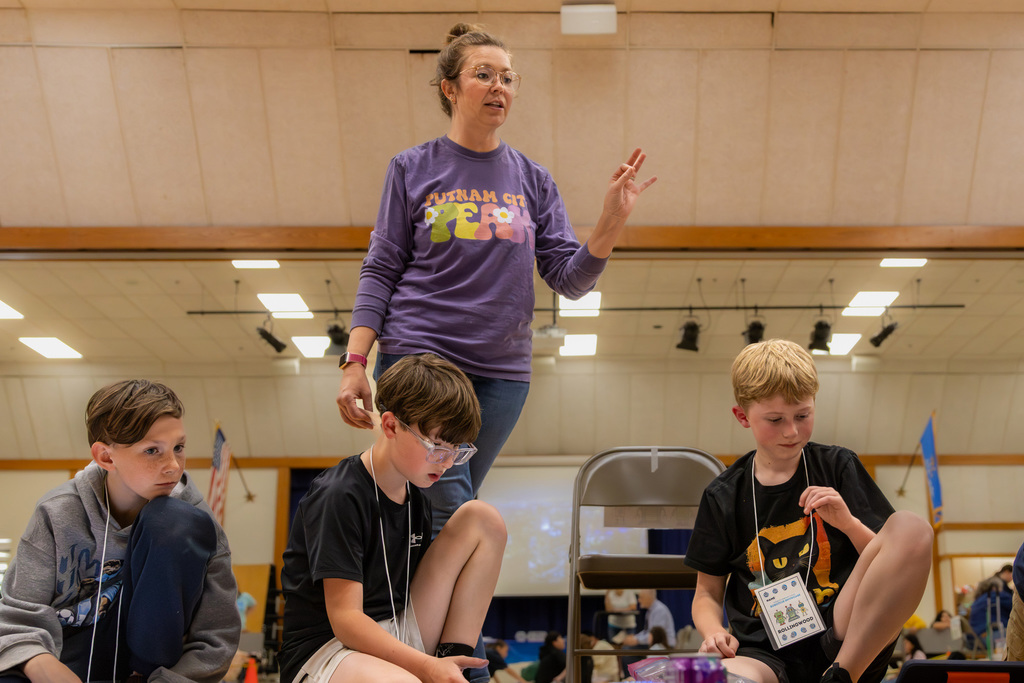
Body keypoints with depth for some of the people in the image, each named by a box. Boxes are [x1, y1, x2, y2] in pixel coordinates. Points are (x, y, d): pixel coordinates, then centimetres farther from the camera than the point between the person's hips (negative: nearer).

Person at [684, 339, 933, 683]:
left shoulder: (838, 467, 11)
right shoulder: (723, 496, 11)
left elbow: (895, 562, 10)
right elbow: (707, 593, 17)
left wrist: (848, 522, -9)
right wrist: (713, 632, -5)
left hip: (843, 640, 2)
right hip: (765, 653, -2)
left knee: (912, 530, -25)